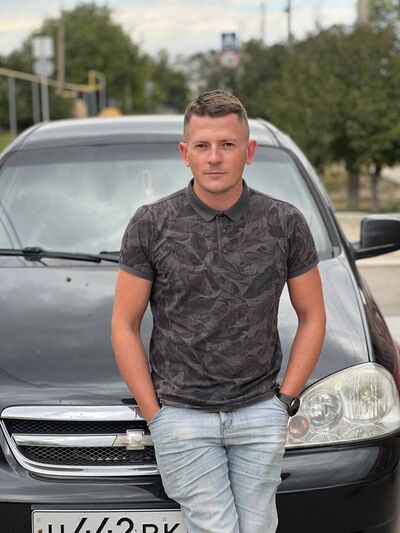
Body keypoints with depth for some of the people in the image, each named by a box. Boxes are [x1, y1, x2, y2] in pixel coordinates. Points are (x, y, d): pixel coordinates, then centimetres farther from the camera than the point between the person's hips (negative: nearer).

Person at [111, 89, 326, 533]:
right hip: (182, 414, -1)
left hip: (260, 415, 2)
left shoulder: (285, 223, -1)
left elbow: (312, 317, 8)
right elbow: (124, 325, 0)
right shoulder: (151, 225, -4)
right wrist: (154, 412, -4)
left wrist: (286, 398, 1)